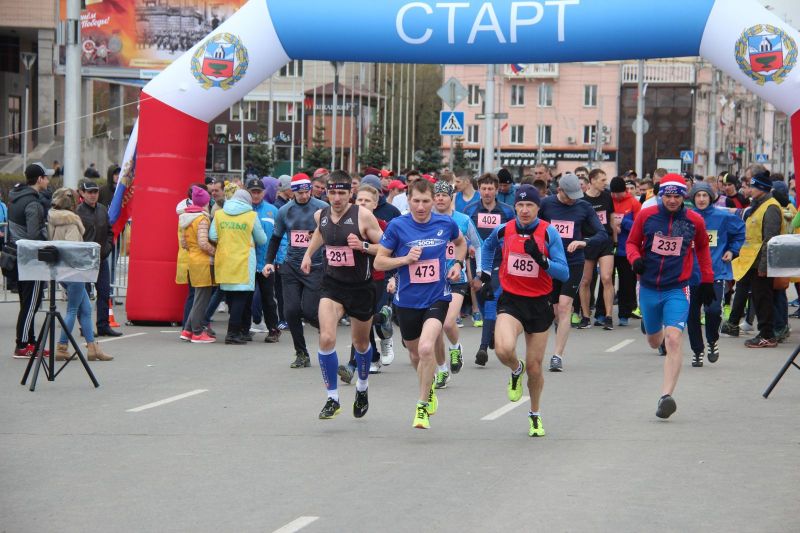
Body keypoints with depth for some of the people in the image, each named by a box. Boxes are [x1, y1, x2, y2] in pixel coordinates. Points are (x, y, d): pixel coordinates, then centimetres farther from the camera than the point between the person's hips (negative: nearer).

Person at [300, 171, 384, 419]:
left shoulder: (363, 215, -15)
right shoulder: (321, 215, 0)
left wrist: (364, 245, -26)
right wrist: (309, 253, 26)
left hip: (361, 287, -2)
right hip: (332, 285, 2)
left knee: (360, 343, 16)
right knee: (326, 338, -18)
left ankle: (362, 387, 45)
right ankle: (332, 398, -8)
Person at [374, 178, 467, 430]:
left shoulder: (446, 224, -3)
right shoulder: (397, 226, -9)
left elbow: (461, 242, 20)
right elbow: (379, 262, -4)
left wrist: (458, 264, 4)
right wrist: (405, 259, -18)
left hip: (437, 298, -1)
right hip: (407, 301, 1)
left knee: (426, 348, -23)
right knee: (415, 353, 17)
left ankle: (422, 407, -10)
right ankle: (429, 388, 49)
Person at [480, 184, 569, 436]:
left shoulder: (549, 233, -7)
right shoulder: (504, 231, -1)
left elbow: (564, 273, -10)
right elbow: (488, 245, 24)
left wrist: (541, 259, -25)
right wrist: (485, 273, 17)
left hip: (540, 304, 0)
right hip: (511, 300, 0)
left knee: (534, 366, 7)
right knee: (504, 349, -28)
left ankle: (535, 415, 33)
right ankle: (516, 370, 9)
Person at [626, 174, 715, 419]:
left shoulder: (695, 221, -3)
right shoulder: (646, 215, -3)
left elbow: (702, 247, 15)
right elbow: (632, 242, 8)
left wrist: (707, 280, 16)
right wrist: (635, 259, -13)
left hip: (677, 289, -2)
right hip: (648, 287, 2)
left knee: (674, 339, -19)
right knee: (655, 341, 17)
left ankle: (666, 396, -23)